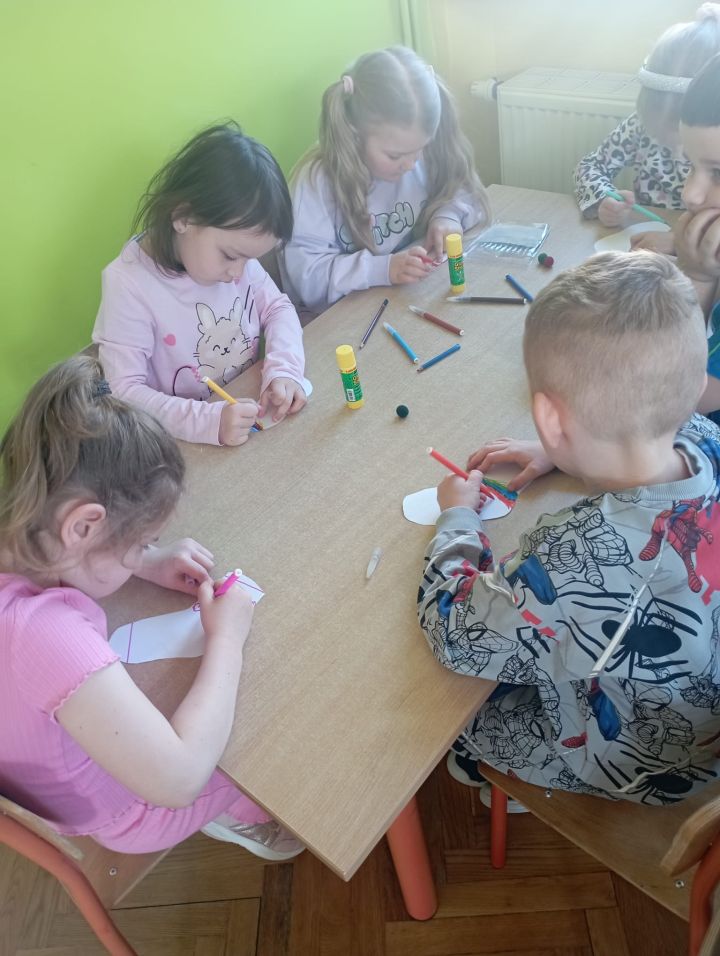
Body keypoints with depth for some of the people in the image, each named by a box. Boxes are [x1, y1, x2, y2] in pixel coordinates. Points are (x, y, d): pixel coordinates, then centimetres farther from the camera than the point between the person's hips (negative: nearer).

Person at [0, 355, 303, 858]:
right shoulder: (43, 630, -45)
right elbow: (178, 778, -43)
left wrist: (151, 563, -13)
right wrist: (226, 638, -31)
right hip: (120, 813, -7)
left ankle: (230, 808, 38)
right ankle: (234, 817, 33)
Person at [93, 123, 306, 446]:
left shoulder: (234, 243, -5)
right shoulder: (129, 283, -19)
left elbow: (277, 307, 5)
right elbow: (125, 392, -20)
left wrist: (283, 370, -14)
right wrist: (208, 420, -34)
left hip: (252, 418, 3)